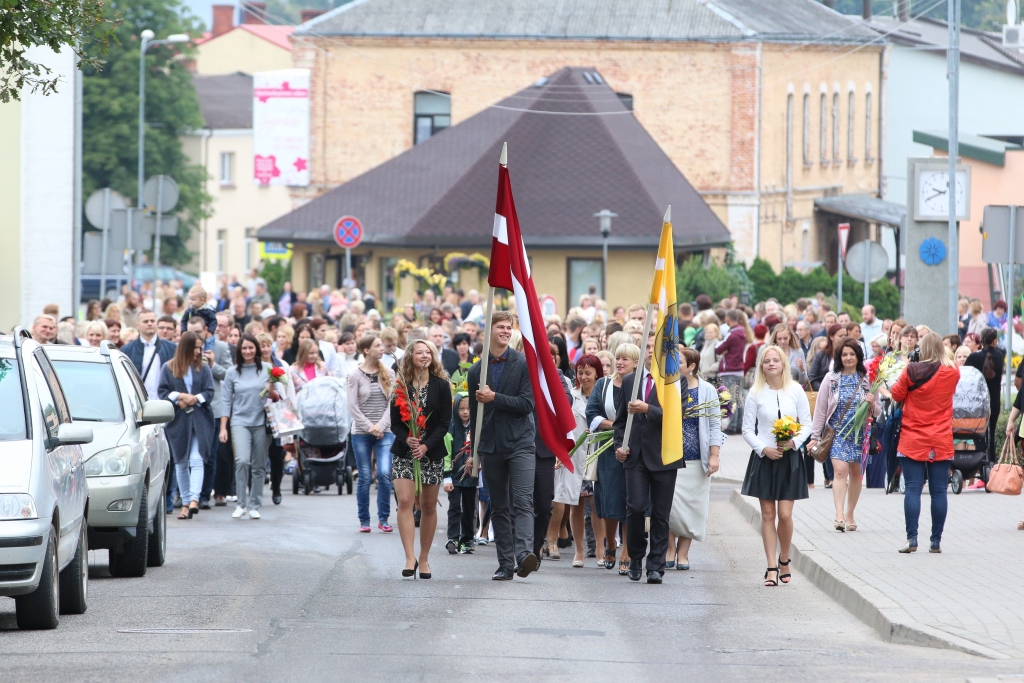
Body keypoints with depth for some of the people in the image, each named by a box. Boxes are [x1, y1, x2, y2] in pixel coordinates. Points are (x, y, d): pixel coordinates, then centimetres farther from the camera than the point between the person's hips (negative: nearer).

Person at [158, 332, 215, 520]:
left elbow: (209, 392, 3)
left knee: (196, 460, -14)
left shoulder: (203, 369, 8)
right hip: (177, 421, 1)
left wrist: (194, 398, -14)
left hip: (199, 420, -1)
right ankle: (185, 502, 13)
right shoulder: (168, 369, 5)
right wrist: (179, 396, -15)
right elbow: (162, 392, 0)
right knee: (181, 463, 6)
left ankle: (194, 499, -22)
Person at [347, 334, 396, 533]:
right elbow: (353, 406, -5)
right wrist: (370, 427, -12)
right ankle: (364, 520, 11)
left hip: (385, 432, 1)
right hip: (361, 433, -1)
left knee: (384, 473, -11)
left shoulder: (389, 373, 5)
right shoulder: (355, 375, -2)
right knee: (365, 477, 1)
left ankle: (383, 518, 1)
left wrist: (381, 426, -10)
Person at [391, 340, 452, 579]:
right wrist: (407, 439, -18)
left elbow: (445, 423, -3)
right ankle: (410, 558, -17)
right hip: (404, 452, 0)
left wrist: (426, 446, -15)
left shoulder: (441, 386, 1)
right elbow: (395, 422, 2)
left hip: (432, 452, 0)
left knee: (428, 506, 5)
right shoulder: (401, 387, 3)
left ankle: (424, 559, 16)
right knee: (405, 501, -14)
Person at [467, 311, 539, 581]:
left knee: (523, 502, -16)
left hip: (520, 444, -4)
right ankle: (505, 564, 8)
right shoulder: (476, 371, 10)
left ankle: (524, 553, -29)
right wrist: (474, 451, 16)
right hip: (491, 447, 4)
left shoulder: (525, 364, 0)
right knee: (499, 508, 6)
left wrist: (494, 398, -13)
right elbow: (474, 413, 16)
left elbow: (527, 404, -9)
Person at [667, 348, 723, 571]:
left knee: (691, 506, 1)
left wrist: (714, 456, -5)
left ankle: (683, 553, 10)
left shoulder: (707, 391, 2)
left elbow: (715, 425, 3)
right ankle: (670, 548, 6)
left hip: (696, 460, 0)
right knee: (669, 503, -9)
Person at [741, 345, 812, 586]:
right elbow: (747, 429, 2)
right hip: (763, 458, 0)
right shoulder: (756, 393, 0)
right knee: (768, 514, 0)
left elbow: (807, 424, 5)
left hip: (789, 458, 0)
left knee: (785, 514, -6)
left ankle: (784, 560, 16)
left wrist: (794, 442, -12)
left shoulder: (795, 391, 1)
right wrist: (764, 449, -12)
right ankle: (772, 567, 3)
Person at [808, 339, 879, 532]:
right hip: (837, 431, -2)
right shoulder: (831, 379, 3)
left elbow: (877, 412, 10)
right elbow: (820, 409, 4)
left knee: (856, 473, 8)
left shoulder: (867, 380, 5)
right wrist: (815, 436, 1)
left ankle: (850, 515, 21)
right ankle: (839, 515, -25)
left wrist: (872, 404, -13)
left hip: (860, 433, 2)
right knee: (840, 470, -16)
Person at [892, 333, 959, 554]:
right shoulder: (952, 373, -2)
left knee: (913, 489, -1)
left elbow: (897, 394, 2)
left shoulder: (912, 372, -10)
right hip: (941, 442, 2)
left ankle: (912, 539, -8)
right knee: (938, 491, 4)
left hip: (913, 442, -2)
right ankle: (936, 541, 5)